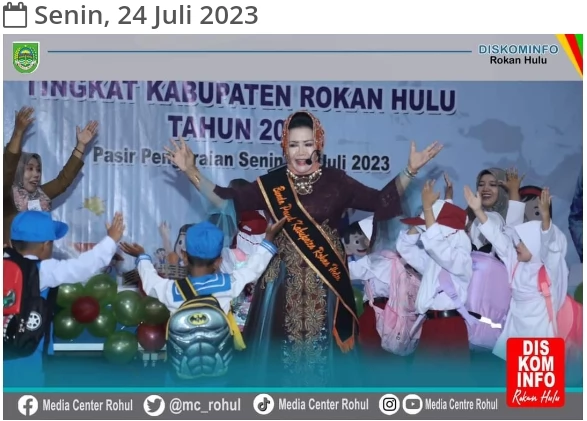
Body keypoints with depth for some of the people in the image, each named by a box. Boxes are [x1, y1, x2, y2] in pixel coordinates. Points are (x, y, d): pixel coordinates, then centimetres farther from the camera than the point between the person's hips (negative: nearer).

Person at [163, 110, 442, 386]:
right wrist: (191, 172, -4)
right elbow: (227, 200, 4)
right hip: (285, 282, 0)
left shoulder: (336, 181, 1)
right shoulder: (271, 184, 1)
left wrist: (410, 171, -6)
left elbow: (381, 201, 3)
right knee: (284, 349, 5)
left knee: (322, 348, 6)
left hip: (326, 283, 0)